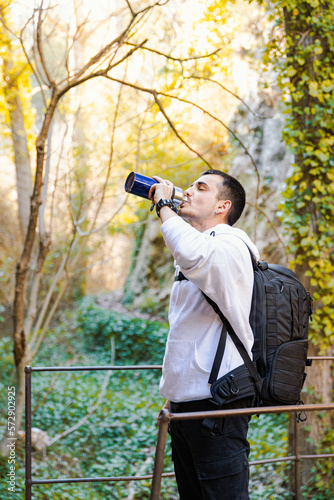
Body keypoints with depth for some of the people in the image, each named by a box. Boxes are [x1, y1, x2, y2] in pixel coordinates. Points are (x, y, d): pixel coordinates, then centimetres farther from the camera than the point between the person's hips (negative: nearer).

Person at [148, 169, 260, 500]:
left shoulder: (229, 246, -9)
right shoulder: (197, 249, 22)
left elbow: (193, 253, -35)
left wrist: (163, 205, -18)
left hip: (215, 405, -10)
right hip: (185, 404, 10)